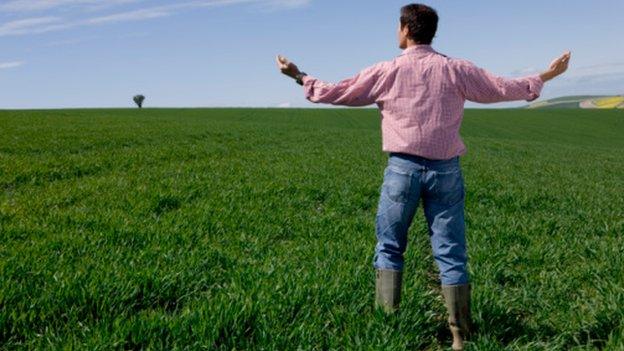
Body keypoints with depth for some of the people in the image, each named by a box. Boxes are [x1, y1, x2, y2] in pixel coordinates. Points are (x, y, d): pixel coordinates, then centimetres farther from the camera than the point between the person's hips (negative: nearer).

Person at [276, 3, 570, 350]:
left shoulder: (386, 71, -2)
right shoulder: (456, 69, 2)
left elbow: (337, 93, 5)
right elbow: (505, 88, 10)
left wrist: (299, 76, 20)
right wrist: (547, 76, 26)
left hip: (403, 168, -1)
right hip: (445, 169, 2)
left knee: (389, 248, 11)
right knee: (451, 254, 6)